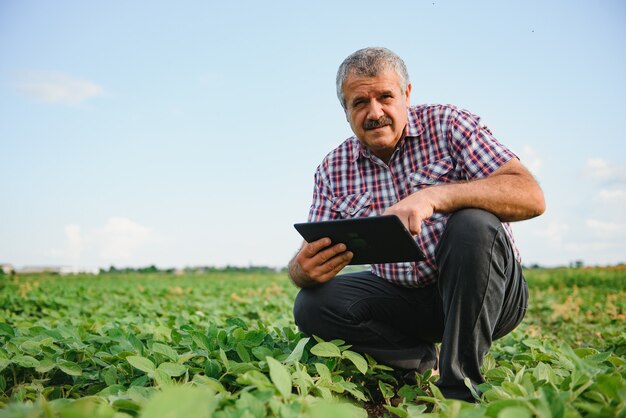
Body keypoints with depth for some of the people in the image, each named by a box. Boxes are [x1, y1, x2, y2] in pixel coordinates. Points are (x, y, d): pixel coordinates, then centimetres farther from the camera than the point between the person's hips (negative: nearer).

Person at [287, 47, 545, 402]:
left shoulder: (448, 124, -9)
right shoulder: (334, 170, 1)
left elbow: (531, 196, -21)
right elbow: (308, 259, -1)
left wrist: (433, 196, -35)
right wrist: (304, 270, -28)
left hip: (485, 292, -2)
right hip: (404, 298, 3)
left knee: (474, 223, -32)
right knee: (312, 305, -16)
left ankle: (459, 385, -20)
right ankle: (424, 362, -4)